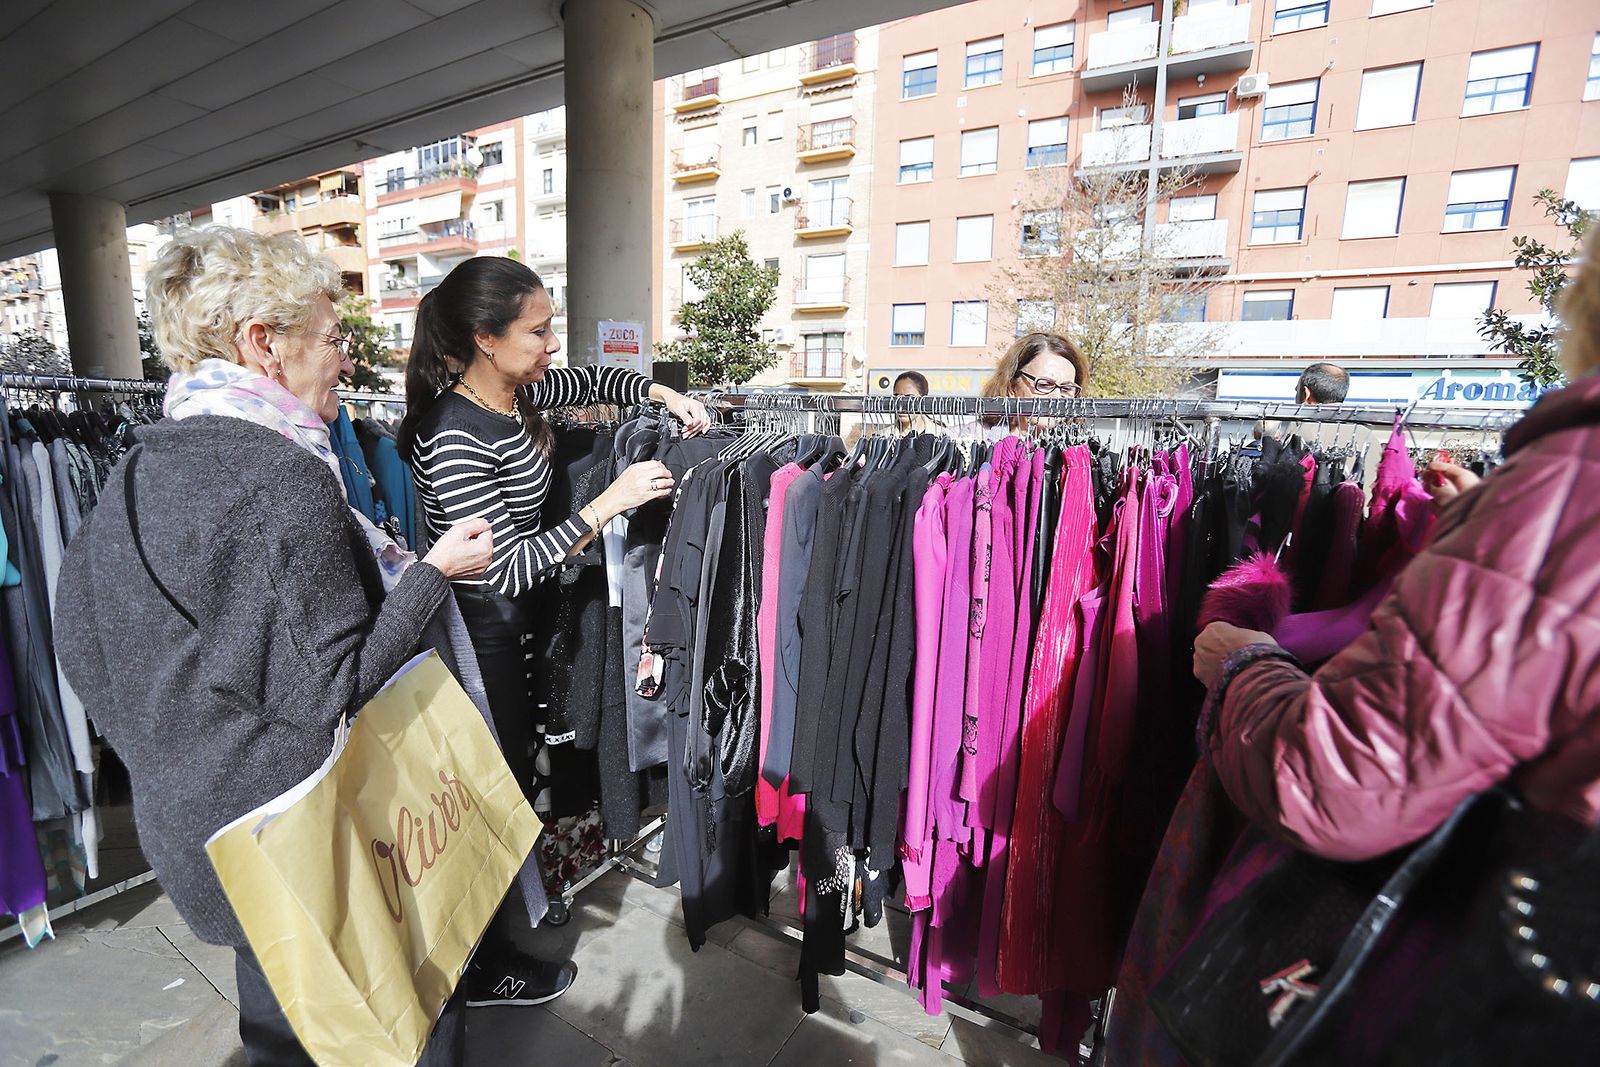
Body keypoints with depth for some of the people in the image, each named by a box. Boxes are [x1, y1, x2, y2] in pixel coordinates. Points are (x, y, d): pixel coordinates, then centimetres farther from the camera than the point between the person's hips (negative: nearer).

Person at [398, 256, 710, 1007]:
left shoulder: (517, 392, -1)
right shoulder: (453, 437, -27)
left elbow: (590, 381, 17)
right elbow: (506, 568, -27)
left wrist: (664, 394, 0)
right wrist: (611, 502, -29)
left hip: (514, 621, 9)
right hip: (477, 634, -9)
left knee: (515, 769, 23)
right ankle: (488, 971, 34)